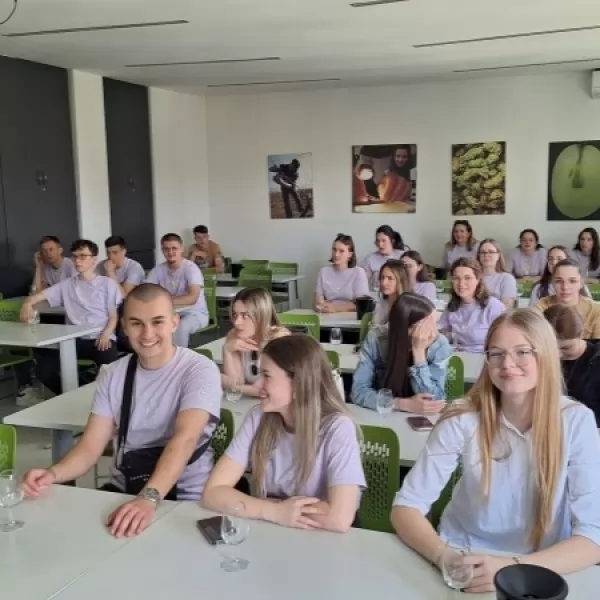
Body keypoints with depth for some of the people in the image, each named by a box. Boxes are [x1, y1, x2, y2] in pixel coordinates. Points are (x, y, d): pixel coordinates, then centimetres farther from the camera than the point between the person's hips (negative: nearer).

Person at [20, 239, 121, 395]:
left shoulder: (108, 284, 7)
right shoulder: (67, 285, 15)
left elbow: (114, 315, 3)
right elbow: (40, 295, 6)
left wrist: (106, 334, -17)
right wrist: (28, 303, -18)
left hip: (100, 339, -3)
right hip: (74, 340, 3)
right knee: (44, 369, -18)